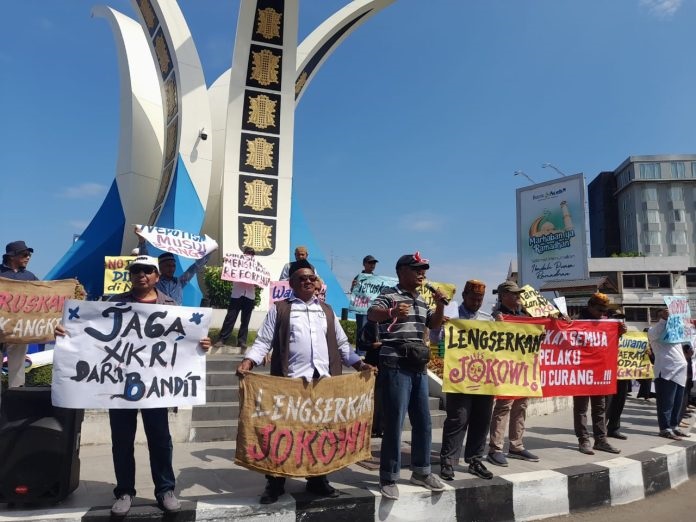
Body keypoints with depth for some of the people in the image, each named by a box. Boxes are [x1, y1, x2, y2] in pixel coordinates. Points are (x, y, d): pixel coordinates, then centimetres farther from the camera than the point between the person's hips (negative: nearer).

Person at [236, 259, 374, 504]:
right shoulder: (279, 309, 5)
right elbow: (263, 342, 0)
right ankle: (275, 483, 19)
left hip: (324, 381, 4)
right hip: (290, 381, -3)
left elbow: (341, 344, 17)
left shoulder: (326, 310, 16)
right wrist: (247, 362, -16)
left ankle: (317, 480, 26)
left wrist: (360, 364, 6)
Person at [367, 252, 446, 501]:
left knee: (423, 422, 14)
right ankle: (388, 479, 9)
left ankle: (421, 472, 29)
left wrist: (440, 305, 1)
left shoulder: (421, 300, 14)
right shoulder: (389, 295, -9)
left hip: (419, 368, 8)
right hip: (395, 368, -7)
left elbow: (434, 324, 20)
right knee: (394, 424, -4)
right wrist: (392, 312, -49)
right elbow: (371, 314, -27)